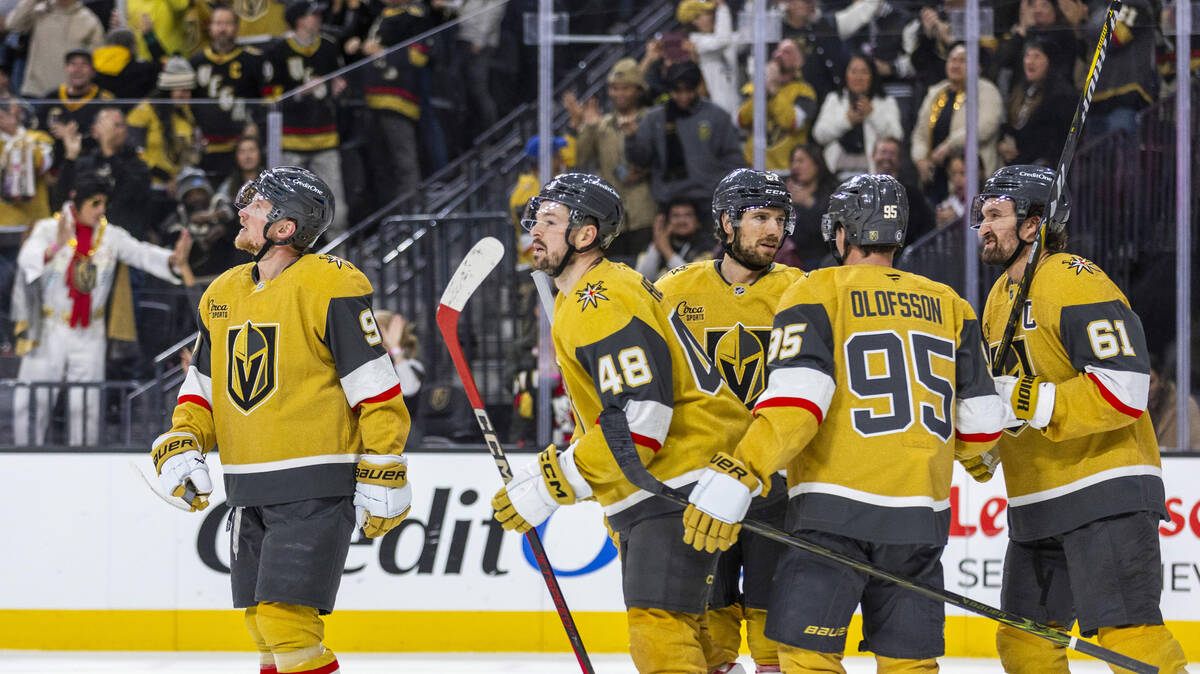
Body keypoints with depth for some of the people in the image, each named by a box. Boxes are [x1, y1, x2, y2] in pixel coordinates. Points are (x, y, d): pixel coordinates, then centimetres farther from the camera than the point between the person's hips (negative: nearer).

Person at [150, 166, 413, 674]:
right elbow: (202, 385, 22)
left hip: (314, 488, -8)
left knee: (286, 620, -17)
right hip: (249, 491, 8)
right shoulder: (223, 293, 12)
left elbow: (377, 389, -11)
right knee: (264, 629, 11)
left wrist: (383, 477, -14)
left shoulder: (330, 286, -11)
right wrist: (180, 447, 5)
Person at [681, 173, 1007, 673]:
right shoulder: (948, 306, 14)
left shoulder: (817, 294, 0)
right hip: (921, 514, 5)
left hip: (837, 509, -5)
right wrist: (971, 454, 37)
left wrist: (735, 477, -18)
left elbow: (795, 401, -15)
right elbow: (980, 423, 14)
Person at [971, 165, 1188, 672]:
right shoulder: (1001, 296, 17)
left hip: (1106, 496, -10)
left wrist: (1027, 403, -23)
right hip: (1037, 506, 10)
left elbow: (1123, 392, -22)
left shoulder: (1076, 284, -14)